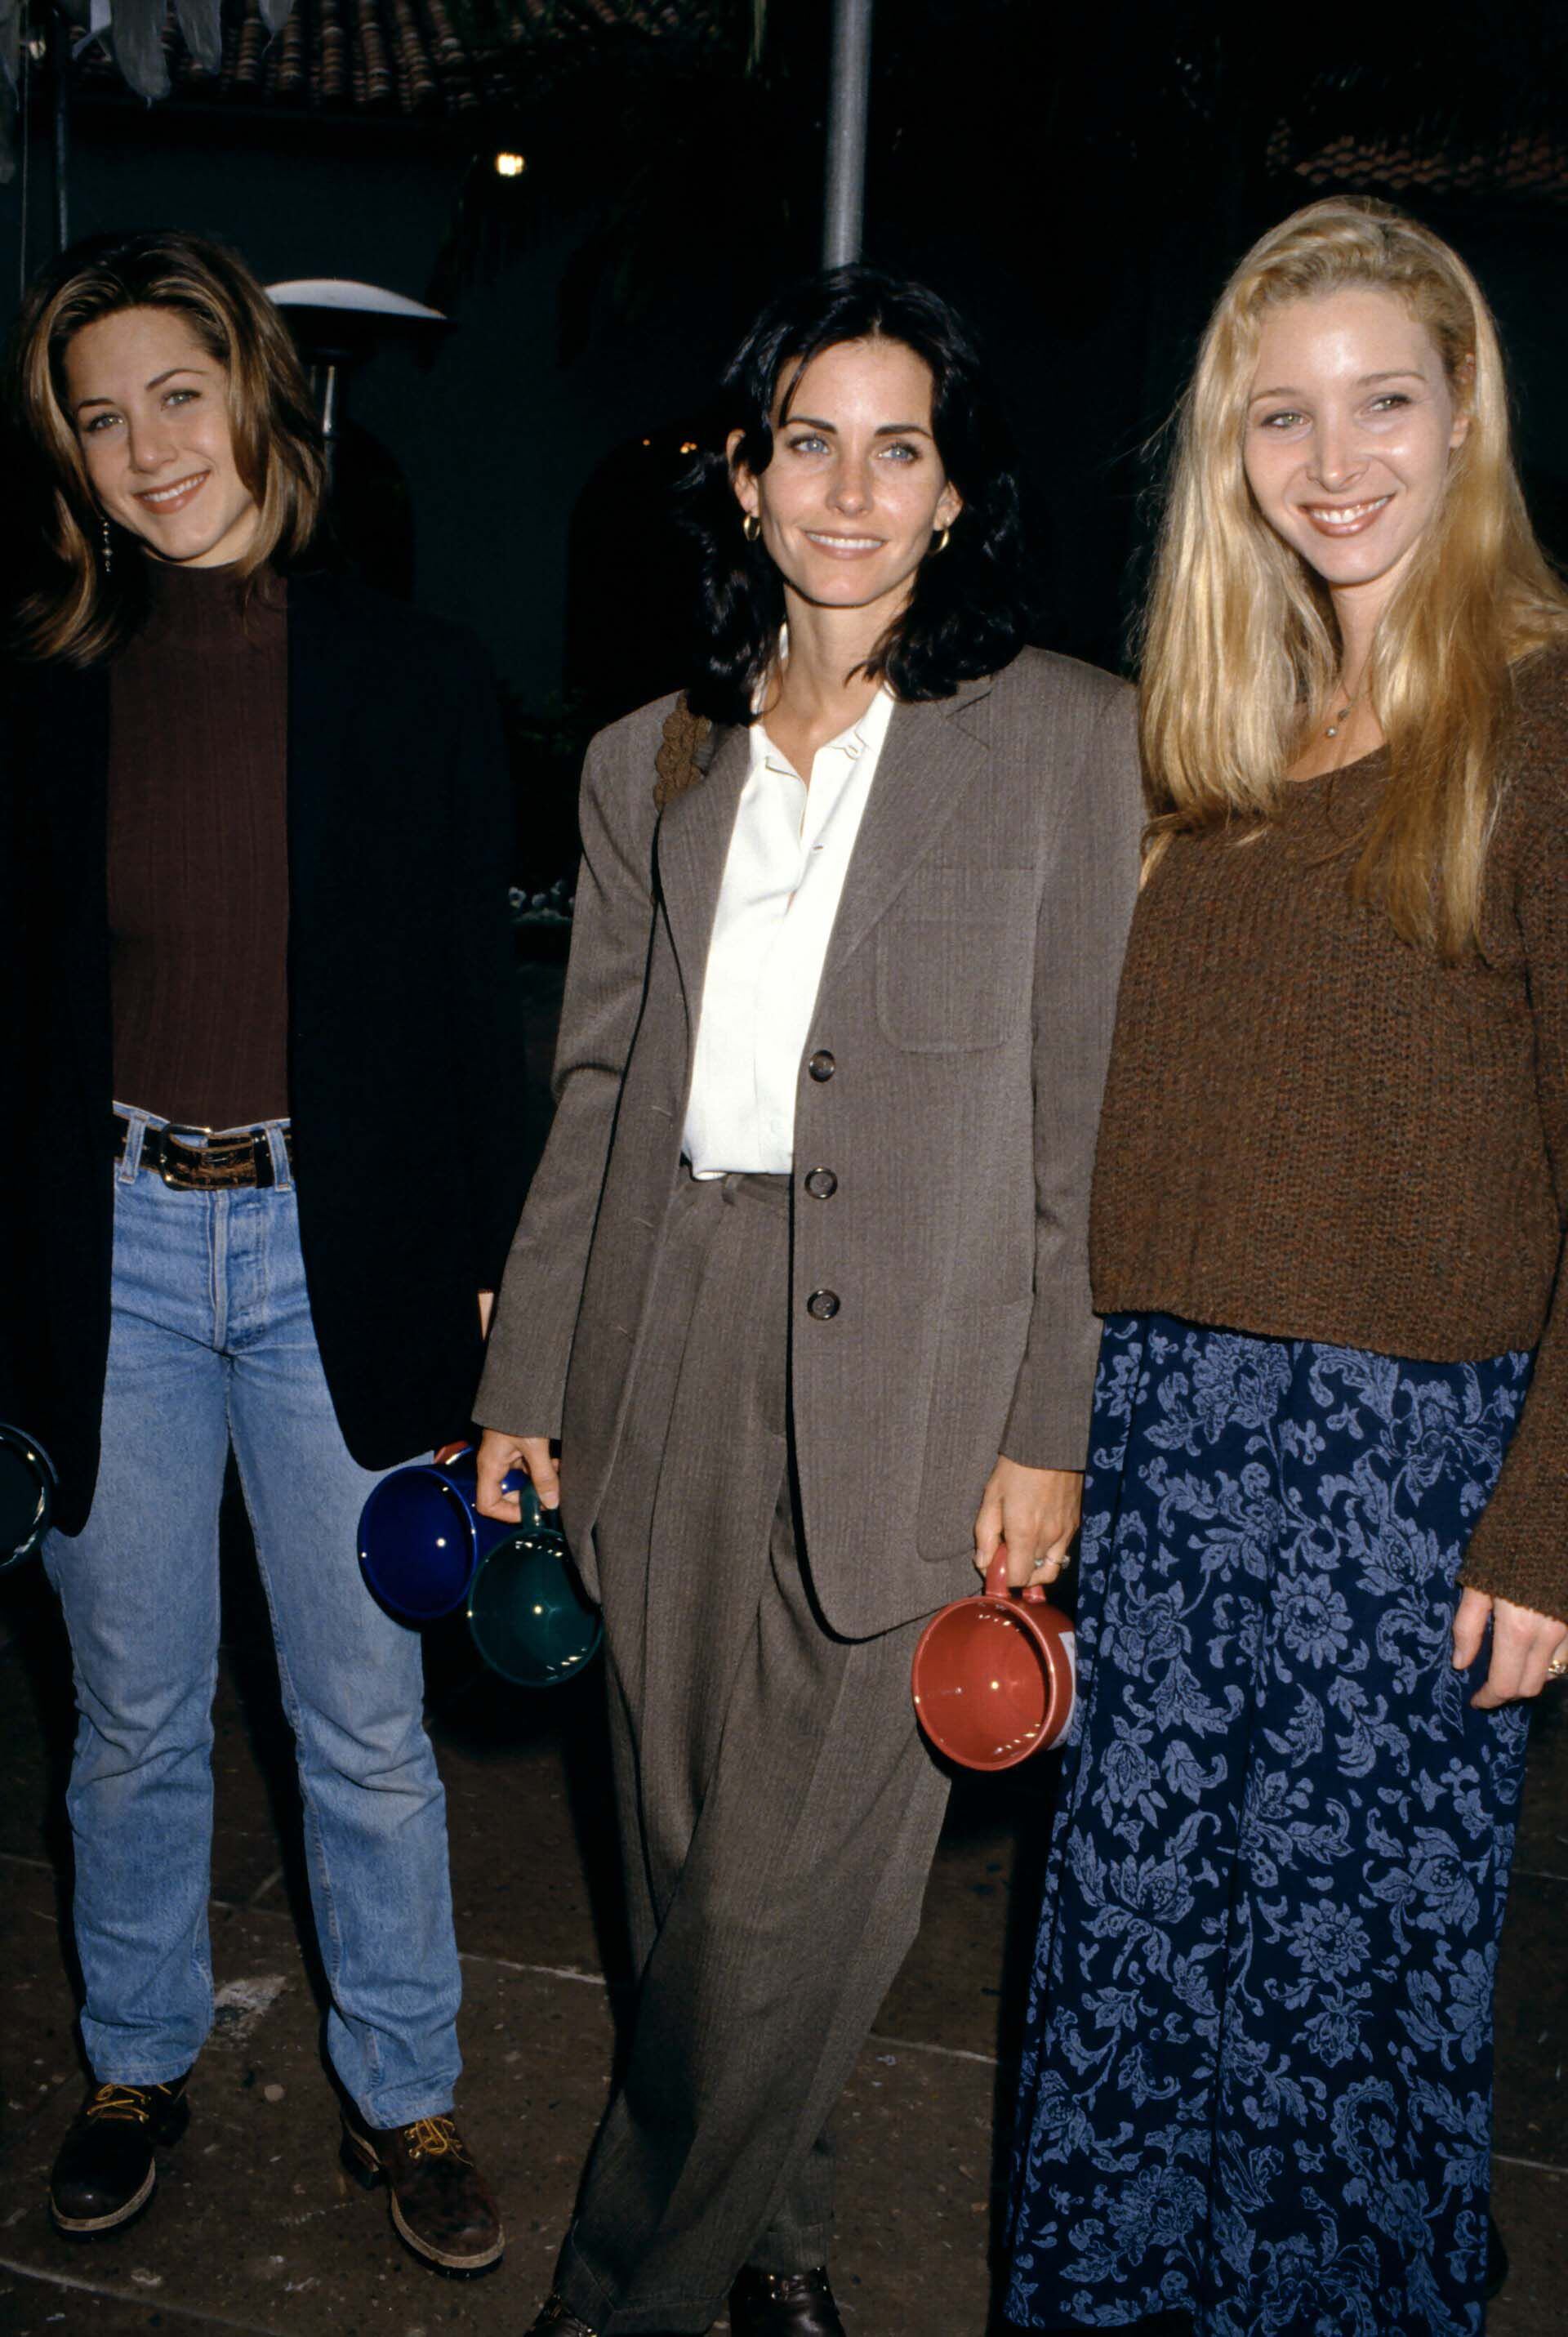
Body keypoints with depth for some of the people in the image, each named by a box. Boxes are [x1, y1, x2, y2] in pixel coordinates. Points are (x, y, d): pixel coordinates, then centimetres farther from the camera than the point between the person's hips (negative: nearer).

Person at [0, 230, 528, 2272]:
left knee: (366, 1724, 10)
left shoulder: (410, 679, -2)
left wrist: (475, 1281, -4)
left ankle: (404, 2094, 32)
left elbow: (472, 1013, -1)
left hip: (336, 1245, -1)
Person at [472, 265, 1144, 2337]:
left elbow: (1089, 1111, -2)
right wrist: (521, 1391, 8)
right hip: (668, 1364, 4)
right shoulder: (649, 761, 11)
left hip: (911, 1370, -3)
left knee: (789, 1888, 1)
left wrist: (1048, 1425, -5)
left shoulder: (1070, 736, 0)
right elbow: (595, 1094, 11)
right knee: (688, 1862, 13)